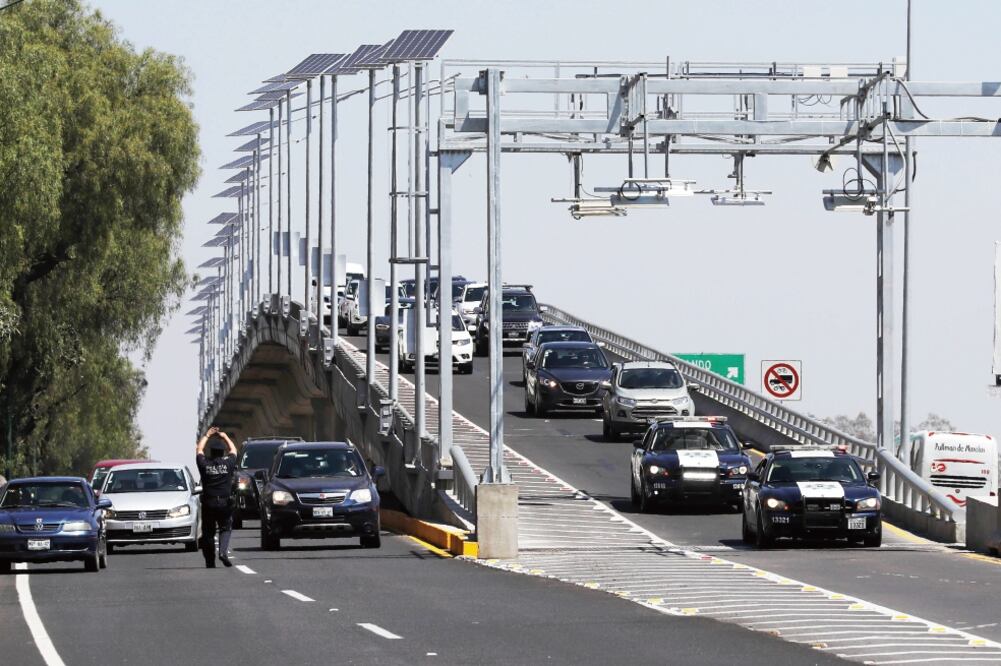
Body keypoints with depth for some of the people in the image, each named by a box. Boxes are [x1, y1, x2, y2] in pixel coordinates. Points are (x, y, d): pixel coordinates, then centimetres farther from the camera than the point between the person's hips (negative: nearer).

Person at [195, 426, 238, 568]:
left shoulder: (204, 464, -3)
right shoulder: (228, 463, -3)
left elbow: (199, 450, 17)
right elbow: (233, 450, 18)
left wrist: (207, 436, 29)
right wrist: (225, 437, 32)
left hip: (208, 503, 1)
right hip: (225, 502, -1)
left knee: (208, 532, 9)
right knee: (225, 529, 11)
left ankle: (210, 561, 9)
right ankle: (223, 551, -14)